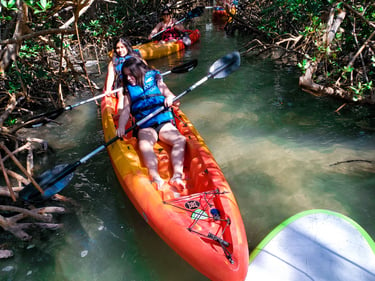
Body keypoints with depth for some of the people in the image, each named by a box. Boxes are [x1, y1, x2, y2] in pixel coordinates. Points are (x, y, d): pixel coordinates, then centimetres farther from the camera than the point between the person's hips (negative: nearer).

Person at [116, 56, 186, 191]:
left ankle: (177, 175, -40)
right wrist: (121, 126, -16)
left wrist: (170, 98, -17)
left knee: (180, 140, -29)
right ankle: (155, 178, -48)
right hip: (145, 128, 0)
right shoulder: (129, 90, 15)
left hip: (164, 123, 0)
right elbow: (125, 111, 3)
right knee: (144, 145, -34)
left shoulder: (156, 82, 10)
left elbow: (177, 102, 7)